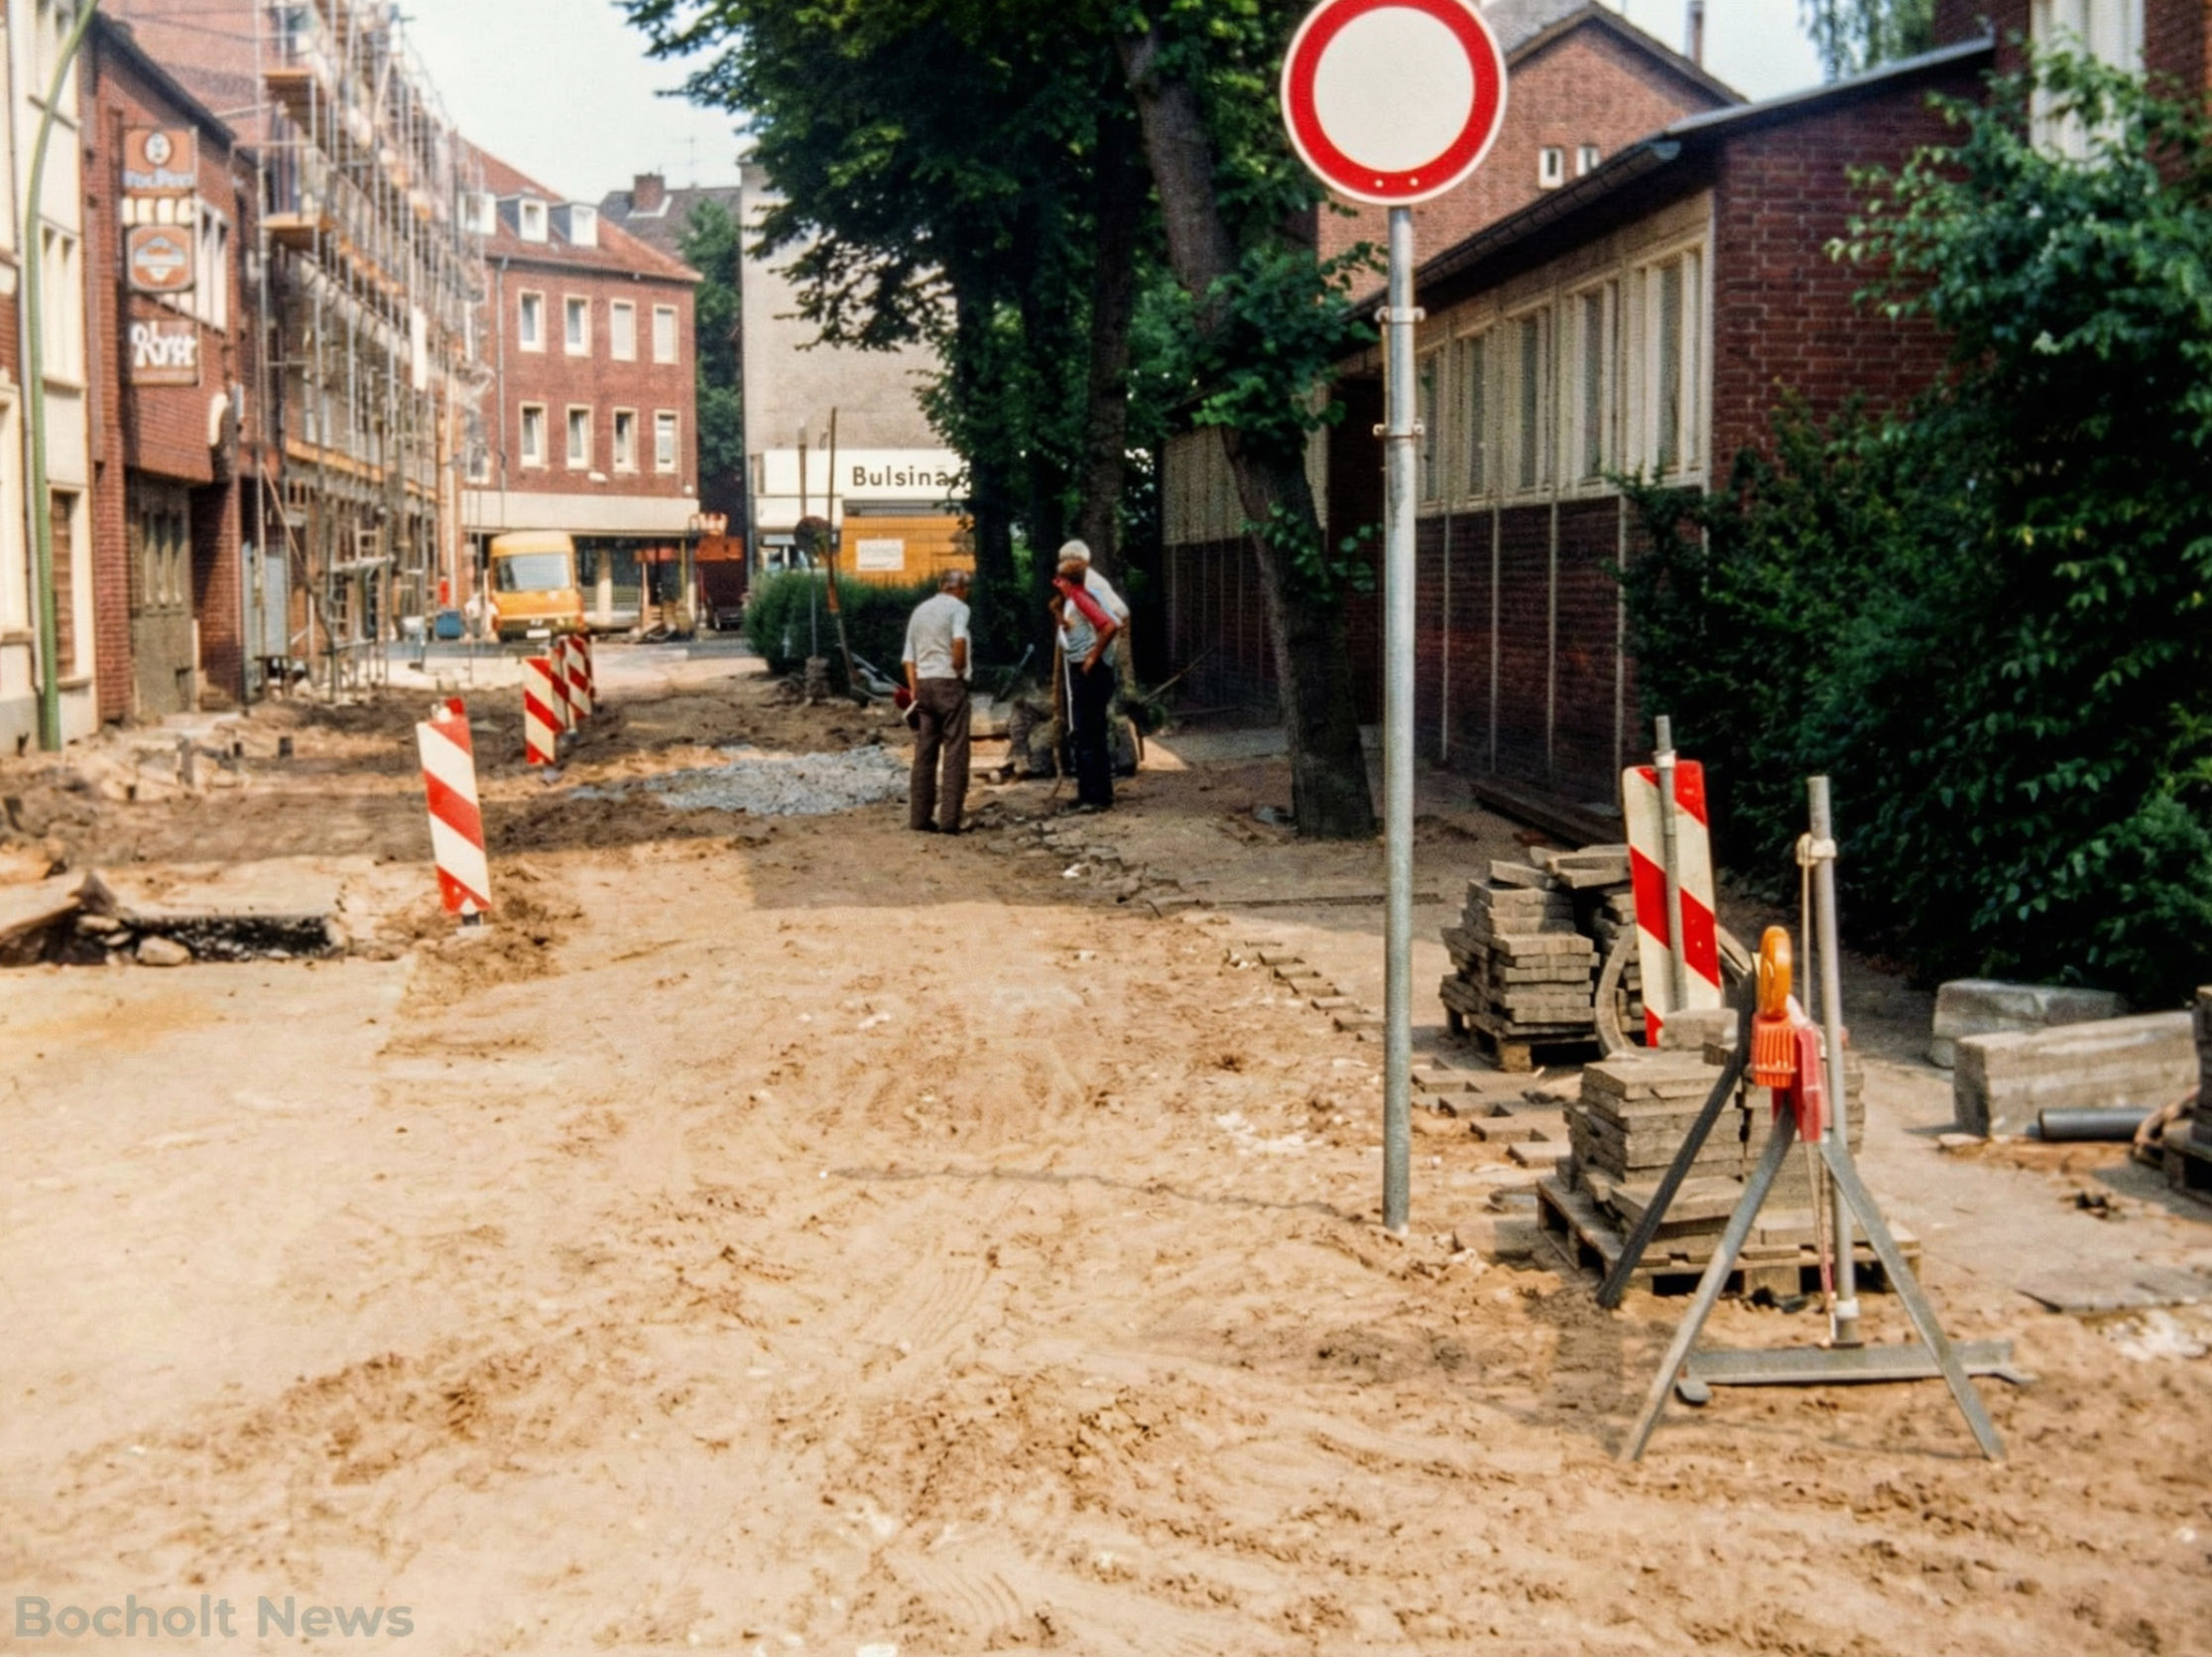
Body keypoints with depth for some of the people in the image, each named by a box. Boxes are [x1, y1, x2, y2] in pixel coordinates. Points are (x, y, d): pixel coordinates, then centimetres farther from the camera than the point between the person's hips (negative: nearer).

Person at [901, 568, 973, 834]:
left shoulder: (919, 610, 17)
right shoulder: (957, 607, -3)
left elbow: (909, 658, 15)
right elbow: (959, 640, -23)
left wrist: (914, 689, 14)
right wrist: (959, 668, -10)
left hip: (923, 683, 6)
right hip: (949, 683, -6)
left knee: (924, 753, 9)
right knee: (955, 753, -4)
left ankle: (919, 817, 9)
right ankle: (949, 819, -9)